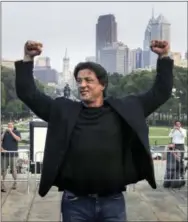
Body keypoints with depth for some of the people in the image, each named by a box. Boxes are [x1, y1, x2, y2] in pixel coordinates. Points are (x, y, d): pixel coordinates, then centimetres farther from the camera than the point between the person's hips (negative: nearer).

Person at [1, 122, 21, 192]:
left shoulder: (16, 132, 3)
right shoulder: (5, 132, 9)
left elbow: (18, 139, -16)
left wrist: (11, 132, -19)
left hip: (13, 154, -2)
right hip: (4, 154, 2)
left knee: (13, 169, 5)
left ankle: (15, 183, 21)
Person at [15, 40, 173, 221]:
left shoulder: (125, 109, 4)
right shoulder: (63, 111, 4)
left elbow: (160, 93, 8)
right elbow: (28, 93, 6)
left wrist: (163, 57, 1)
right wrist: (28, 58, -2)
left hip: (113, 202, 0)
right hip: (75, 202, 0)